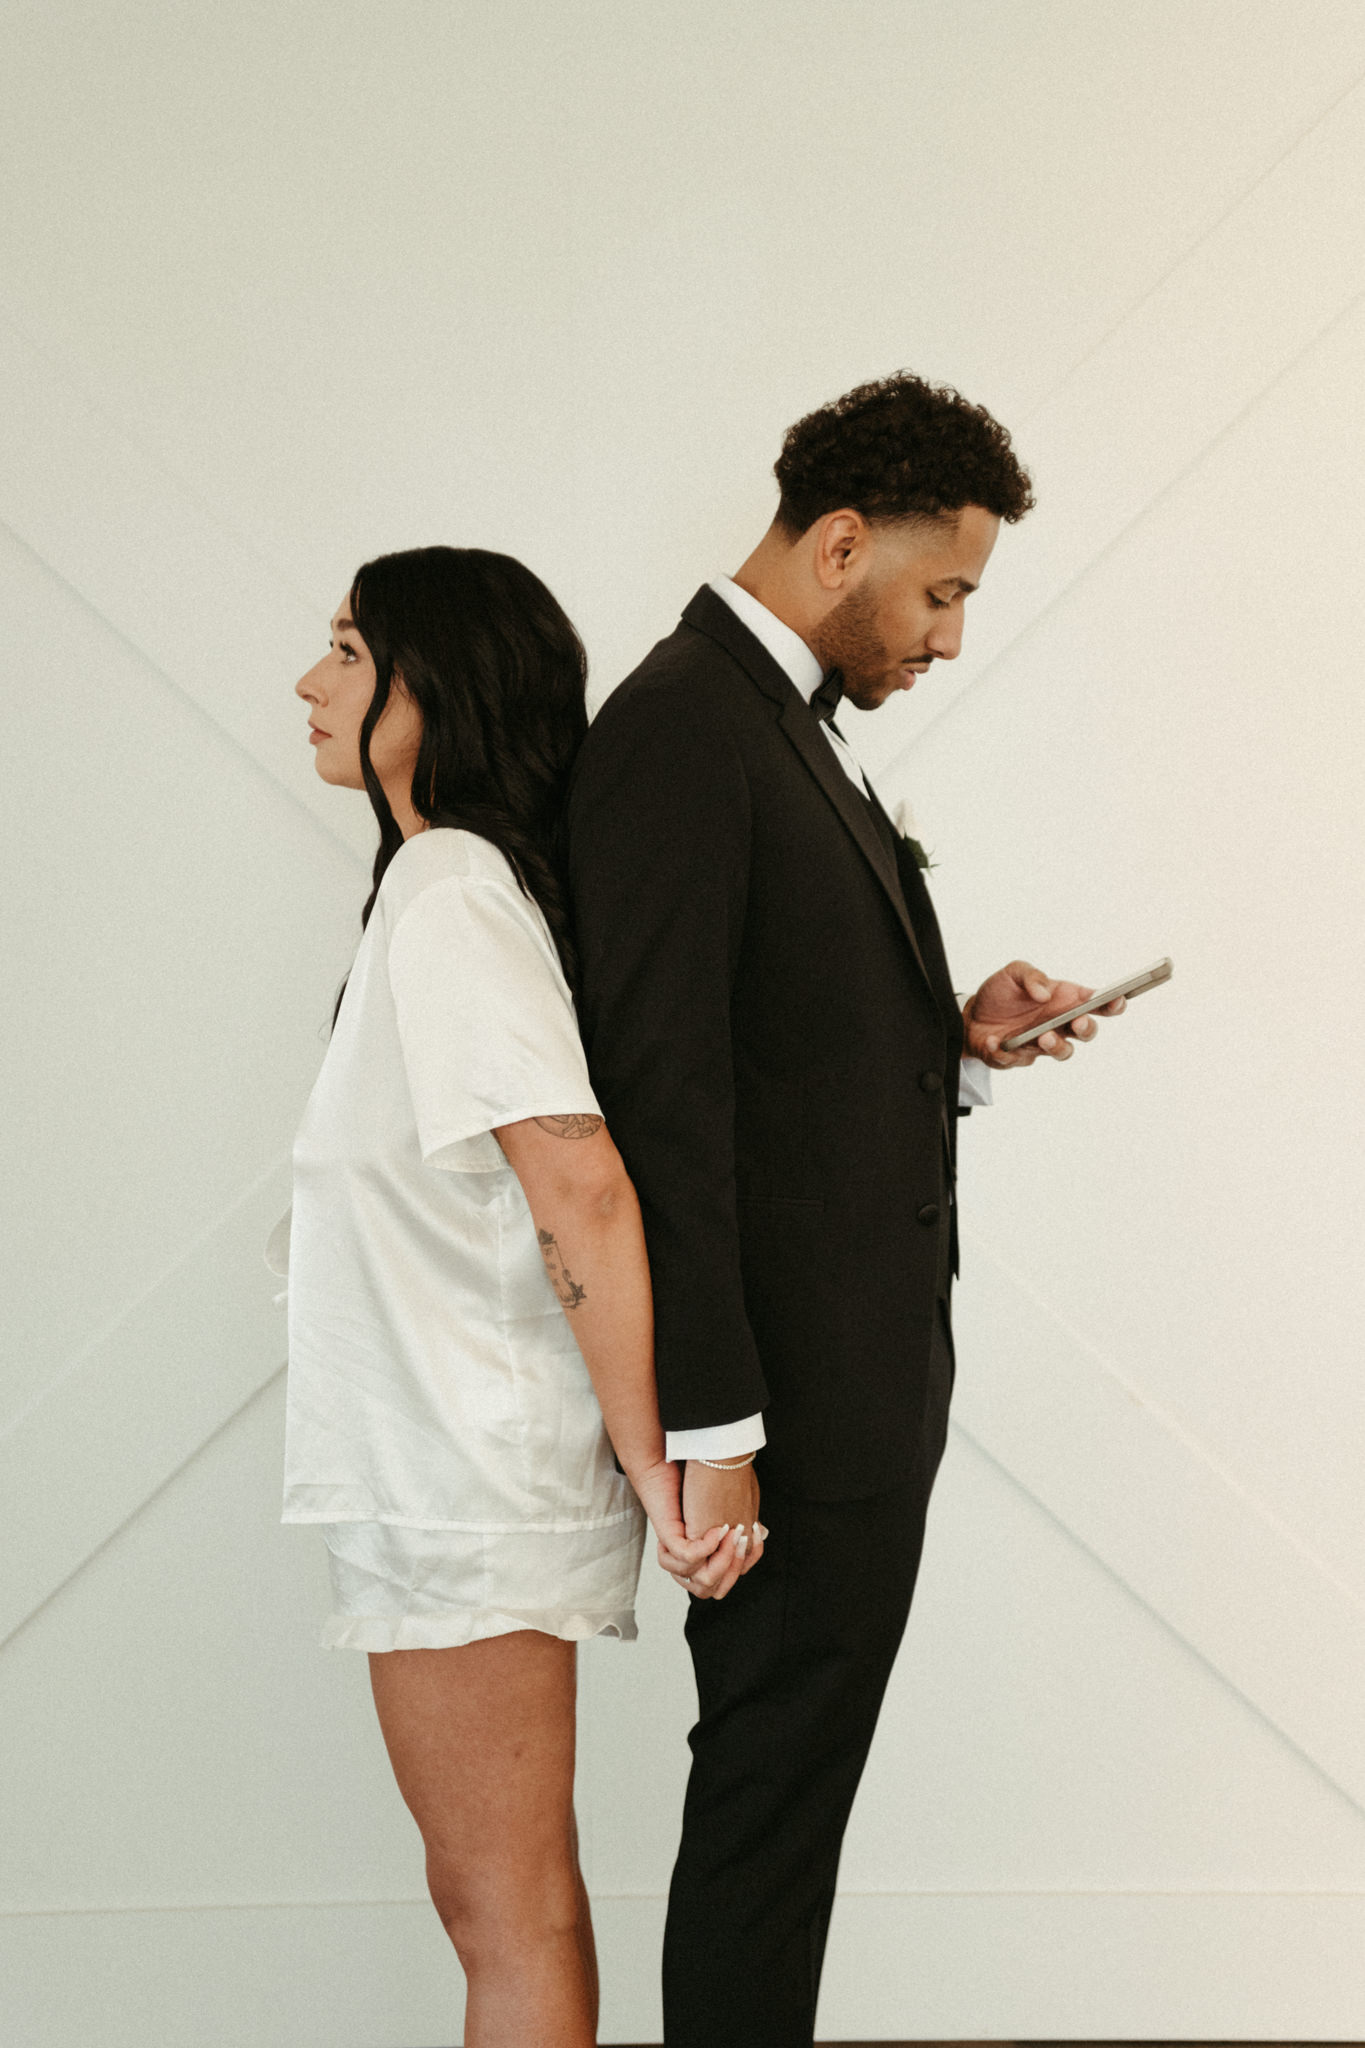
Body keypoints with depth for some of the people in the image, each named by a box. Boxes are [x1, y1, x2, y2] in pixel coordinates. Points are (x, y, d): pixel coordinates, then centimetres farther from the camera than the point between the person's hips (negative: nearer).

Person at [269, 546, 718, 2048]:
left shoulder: (446, 892, -17)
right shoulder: (467, 876, 13)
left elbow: (584, 1193, -24)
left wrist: (644, 1459, -20)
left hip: (464, 1478, -10)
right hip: (453, 1467, 10)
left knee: (505, 1909, 0)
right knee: (500, 1895, 18)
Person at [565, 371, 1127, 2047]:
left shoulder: (793, 730, 17)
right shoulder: (679, 731, -15)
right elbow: (664, 1095, -20)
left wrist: (959, 1036, 3)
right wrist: (712, 1434, -22)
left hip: (866, 1377, 10)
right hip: (791, 1399, -10)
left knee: (788, 1792, 15)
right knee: (771, 1800, -1)